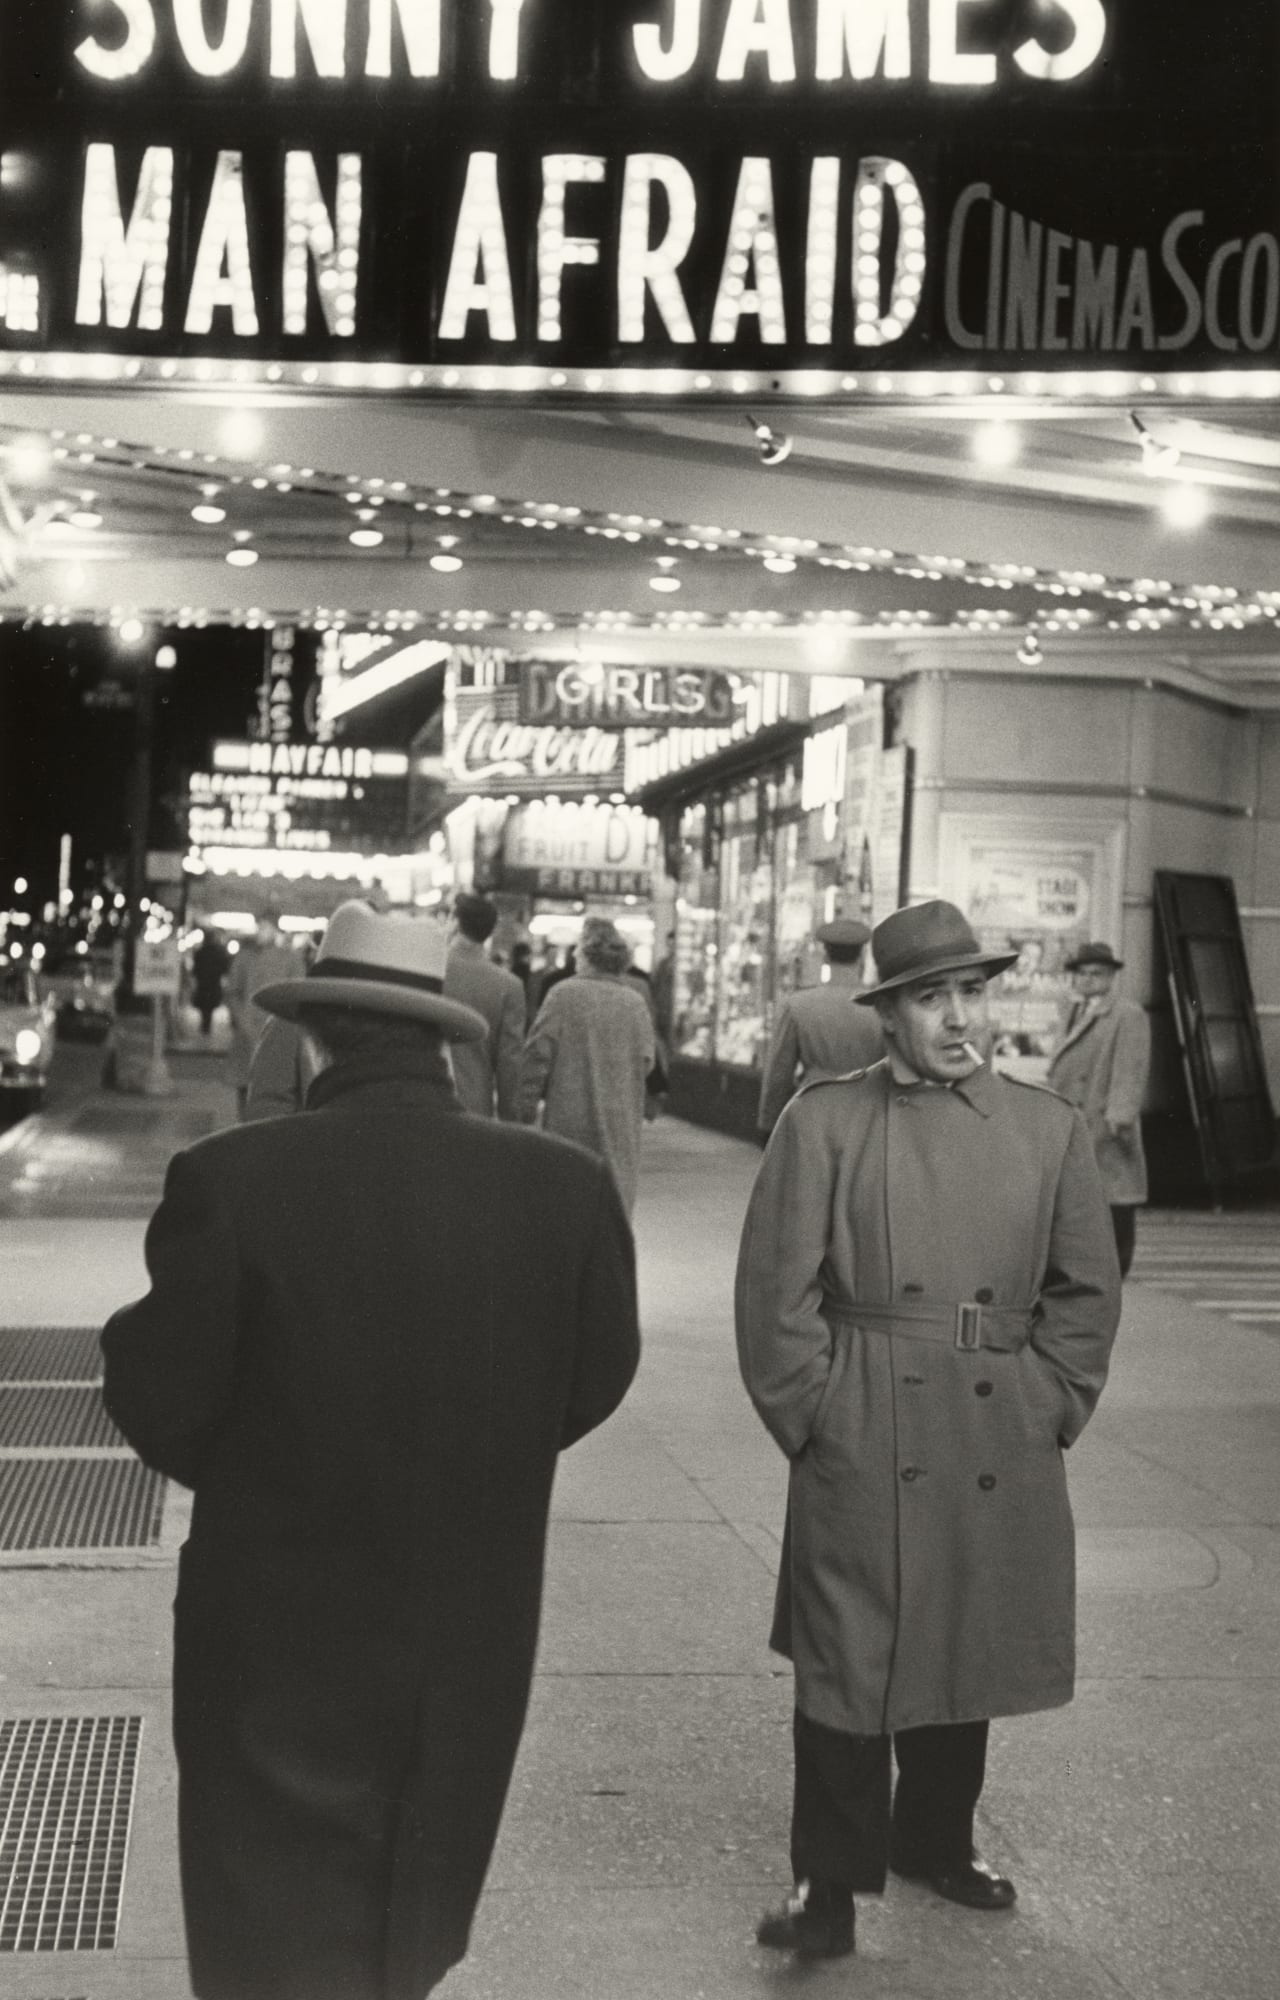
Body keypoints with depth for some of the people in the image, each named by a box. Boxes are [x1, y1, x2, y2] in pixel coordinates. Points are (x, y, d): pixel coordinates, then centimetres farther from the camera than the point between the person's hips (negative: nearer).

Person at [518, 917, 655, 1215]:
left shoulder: (564, 994, -6)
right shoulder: (635, 1002, 5)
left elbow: (538, 1055, -7)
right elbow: (645, 1062, 7)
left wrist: (525, 1110, -1)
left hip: (570, 1118, -3)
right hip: (622, 1124, 4)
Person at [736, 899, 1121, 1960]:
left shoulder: (1052, 1127, 5)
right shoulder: (825, 1121, -3)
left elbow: (1087, 1289, 10)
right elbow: (777, 1288, -3)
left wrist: (1049, 1409, 3)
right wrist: (810, 1413, -6)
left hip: (1002, 1453, 3)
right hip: (863, 1452, -3)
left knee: (970, 1658, 16)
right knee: (849, 1667, 1)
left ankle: (937, 1841, 38)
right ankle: (832, 1888, 16)